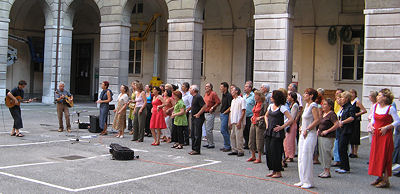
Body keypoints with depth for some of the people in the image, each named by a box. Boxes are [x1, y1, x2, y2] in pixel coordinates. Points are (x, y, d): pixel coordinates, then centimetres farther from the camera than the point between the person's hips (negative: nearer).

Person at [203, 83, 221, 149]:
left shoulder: (213, 94, -11)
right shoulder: (205, 94, 15)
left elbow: (218, 102, -15)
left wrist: (212, 107, -17)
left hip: (210, 114, -9)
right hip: (205, 113, 9)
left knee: (209, 129, -10)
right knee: (206, 129, 13)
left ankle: (211, 144, -3)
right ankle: (208, 143, 22)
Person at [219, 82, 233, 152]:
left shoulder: (229, 95, -15)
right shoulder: (223, 95, 14)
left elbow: (231, 107, -19)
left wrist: (225, 112, -15)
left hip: (225, 115, -10)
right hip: (222, 114, 10)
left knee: (223, 130, -10)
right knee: (225, 131, 12)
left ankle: (228, 146, -3)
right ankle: (226, 146, 18)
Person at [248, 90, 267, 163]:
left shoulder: (264, 104, -11)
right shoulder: (256, 104, 15)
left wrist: (260, 117, -18)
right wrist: (253, 117, 12)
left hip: (259, 124, -9)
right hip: (253, 124, 9)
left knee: (259, 141, -4)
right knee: (251, 140, 12)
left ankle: (259, 158, 4)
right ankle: (253, 156, 24)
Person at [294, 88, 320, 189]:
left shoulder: (313, 106, -12)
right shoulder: (307, 105, 14)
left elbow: (317, 120, -20)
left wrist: (307, 129, -16)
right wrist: (301, 127, 12)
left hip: (310, 135, -9)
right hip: (303, 134, 9)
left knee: (306, 158, -7)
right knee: (301, 158, 10)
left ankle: (308, 182, 0)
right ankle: (303, 180, 17)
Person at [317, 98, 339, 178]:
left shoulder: (331, 114, -12)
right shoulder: (323, 113, 15)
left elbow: (337, 124, -21)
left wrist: (327, 131, -19)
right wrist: (319, 129, 15)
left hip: (328, 137, -9)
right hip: (320, 136, 9)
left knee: (326, 153, -6)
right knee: (322, 153, 11)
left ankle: (328, 172, 1)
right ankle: (324, 170, 19)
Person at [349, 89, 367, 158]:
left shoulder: (357, 102, -9)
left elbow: (364, 111, -15)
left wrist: (357, 114, -16)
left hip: (356, 121, -7)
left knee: (355, 136, -3)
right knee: (350, 136, 10)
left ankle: (355, 153, 3)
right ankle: (352, 152, 19)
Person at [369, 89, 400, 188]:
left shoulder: (390, 108, -12)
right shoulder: (375, 106, 6)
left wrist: (386, 127, -18)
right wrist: (372, 125, 1)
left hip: (386, 135, -7)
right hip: (376, 134, 7)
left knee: (384, 156, -4)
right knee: (375, 156, 10)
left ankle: (386, 180, 3)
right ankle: (380, 177, 22)